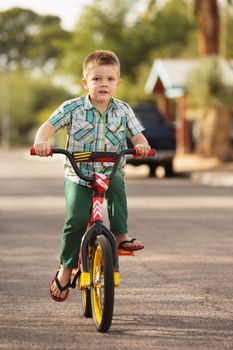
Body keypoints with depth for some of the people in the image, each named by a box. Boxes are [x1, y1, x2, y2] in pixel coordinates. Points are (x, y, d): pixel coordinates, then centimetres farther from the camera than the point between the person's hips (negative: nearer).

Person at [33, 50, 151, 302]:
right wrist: (41, 141, -29)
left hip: (110, 171, 1)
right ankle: (66, 267, 3)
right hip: (77, 175, -1)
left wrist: (142, 146, -23)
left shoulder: (123, 111, 1)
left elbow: (137, 135, 1)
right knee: (76, 218, -17)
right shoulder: (73, 108, -5)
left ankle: (121, 234, -22)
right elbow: (48, 126, -7)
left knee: (116, 184, -35)